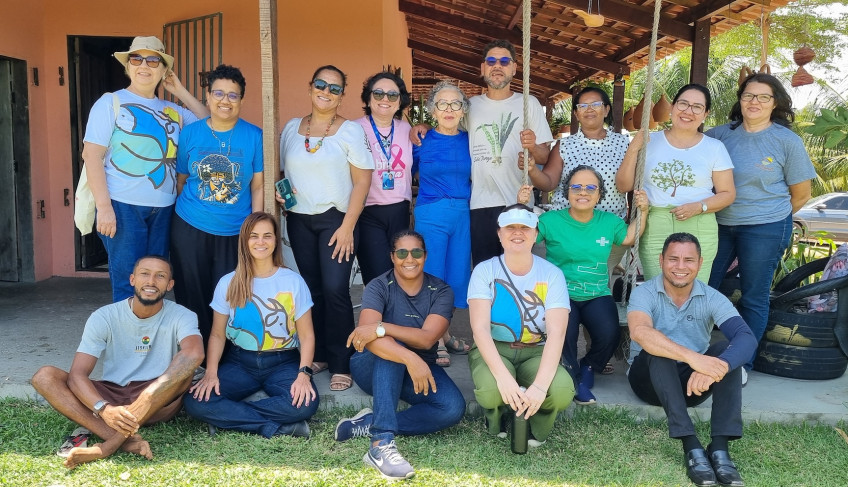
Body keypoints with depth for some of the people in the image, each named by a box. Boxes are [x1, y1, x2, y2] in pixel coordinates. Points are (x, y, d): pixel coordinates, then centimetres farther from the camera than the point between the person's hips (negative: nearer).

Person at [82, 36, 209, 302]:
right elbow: (92, 155, -7)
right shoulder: (111, 102, 0)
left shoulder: (172, 110, 13)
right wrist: (103, 207, -16)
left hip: (163, 209, 5)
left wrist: (181, 92, 7)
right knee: (128, 284, -2)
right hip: (123, 207, -4)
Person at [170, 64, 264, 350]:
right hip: (190, 229, 1)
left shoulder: (255, 136, -3)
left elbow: (258, 186, -1)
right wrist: (184, 211, 8)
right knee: (192, 296, 9)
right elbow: (180, 180, 9)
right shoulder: (189, 133, 1)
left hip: (235, 232, -1)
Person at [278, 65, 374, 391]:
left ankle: (340, 364, 0)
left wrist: (347, 226, -13)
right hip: (299, 220, 4)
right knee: (310, 289, 7)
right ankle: (317, 355, 21)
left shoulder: (350, 130, -3)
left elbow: (362, 181, -7)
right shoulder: (292, 128, 9)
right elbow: (281, 170, 19)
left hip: (336, 219, -4)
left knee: (335, 290, -11)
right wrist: (278, 190, -4)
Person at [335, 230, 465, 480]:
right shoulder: (378, 287, -13)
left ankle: (370, 424, -22)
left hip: (419, 367, 3)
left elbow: (427, 338, -23)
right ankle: (382, 443, -44)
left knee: (454, 407, -25)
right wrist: (410, 358, -48)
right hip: (374, 368, -2)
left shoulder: (441, 291, -7)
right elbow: (368, 334, -33)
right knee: (389, 349, -38)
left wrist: (381, 327, -36)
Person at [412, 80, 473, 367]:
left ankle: (444, 333, 26)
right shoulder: (421, 141, -1)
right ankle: (435, 342, 14)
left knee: (457, 276, 9)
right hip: (431, 214, -3)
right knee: (432, 277, 1)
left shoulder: (469, 141, 7)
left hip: (463, 214, 3)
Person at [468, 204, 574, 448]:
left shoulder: (552, 274, -6)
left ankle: (535, 427, 7)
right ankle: (499, 418, 6)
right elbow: (480, 328, -17)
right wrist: (503, 375, -33)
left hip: (536, 352, 1)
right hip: (492, 350, -1)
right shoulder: (485, 271, -7)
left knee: (562, 392, -31)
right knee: (491, 391, -35)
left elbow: (556, 332, -16)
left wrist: (540, 384, -32)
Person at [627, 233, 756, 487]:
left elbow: (747, 338, -23)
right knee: (657, 348, -33)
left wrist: (718, 366, -45)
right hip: (651, 380, -2)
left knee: (726, 350, -24)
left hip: (693, 383, 2)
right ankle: (691, 447, -39)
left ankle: (719, 448, -31)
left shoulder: (712, 298, -6)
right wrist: (691, 357, -49)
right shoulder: (644, 293, -13)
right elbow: (639, 332, -35)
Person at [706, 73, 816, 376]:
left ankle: (742, 364, 21)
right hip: (719, 225, 3)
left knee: (753, 298, 7)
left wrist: (771, 217, 6)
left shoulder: (787, 141, -6)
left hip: (765, 230, -3)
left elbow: (801, 194, 1)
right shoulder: (722, 134, 0)